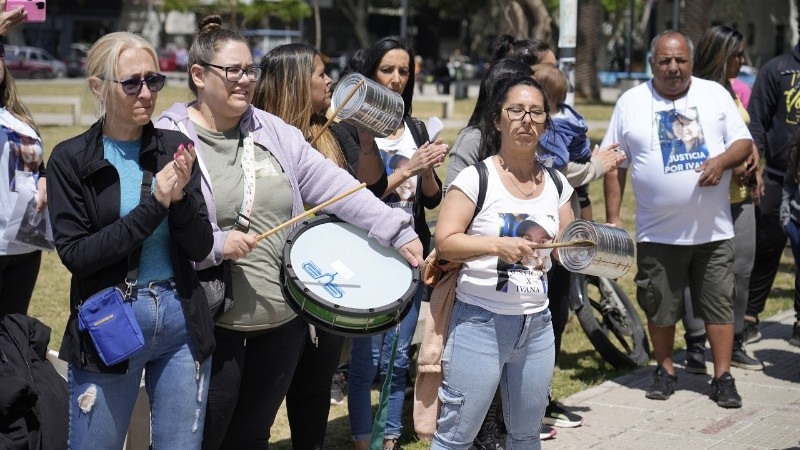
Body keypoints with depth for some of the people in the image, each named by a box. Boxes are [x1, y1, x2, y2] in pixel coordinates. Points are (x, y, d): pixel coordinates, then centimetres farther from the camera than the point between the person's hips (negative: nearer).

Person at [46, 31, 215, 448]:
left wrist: (180, 198, -19)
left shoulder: (175, 148, 2)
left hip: (181, 319, 3)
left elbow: (200, 248, 1)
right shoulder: (71, 159, -6)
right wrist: (152, 207, -19)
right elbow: (74, 254, -14)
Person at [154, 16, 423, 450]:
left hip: (283, 318, 5)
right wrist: (213, 243, -24)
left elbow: (332, 184, 3)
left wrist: (398, 232, -3)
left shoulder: (274, 131, 7)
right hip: (211, 324, -5)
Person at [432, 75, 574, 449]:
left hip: (537, 323, 5)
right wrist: (496, 244, -27)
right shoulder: (475, 178, -9)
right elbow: (444, 242, -15)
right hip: (480, 321, -5)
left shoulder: (556, 183, 8)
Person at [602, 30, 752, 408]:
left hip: (713, 230, 0)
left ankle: (723, 377, 12)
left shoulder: (715, 94, 4)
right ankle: (665, 371, 26)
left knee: (719, 303, 4)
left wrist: (722, 160, -17)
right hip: (658, 232, 0)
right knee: (660, 306, 8)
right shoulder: (631, 103, 2)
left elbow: (743, 142, 5)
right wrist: (612, 218, 1)